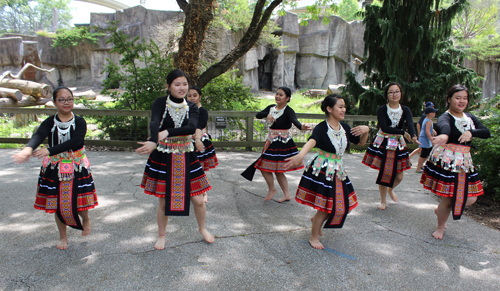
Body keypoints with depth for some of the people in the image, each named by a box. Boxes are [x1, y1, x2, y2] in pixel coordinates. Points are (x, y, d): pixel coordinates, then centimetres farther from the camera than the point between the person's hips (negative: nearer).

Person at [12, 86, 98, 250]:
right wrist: (28, 149, -47)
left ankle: (86, 219, 38)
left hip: (77, 167, -1)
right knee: (57, 203, 10)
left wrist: (49, 150, -36)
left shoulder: (79, 122, -7)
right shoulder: (49, 123, -3)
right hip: (54, 168, 2)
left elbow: (74, 142, -24)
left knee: (78, 201, 1)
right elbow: (38, 136, -24)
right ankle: (63, 237, 31)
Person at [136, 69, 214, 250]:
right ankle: (161, 235, 33)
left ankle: (202, 228, 34)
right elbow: (154, 124, -26)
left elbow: (192, 127, -19)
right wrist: (153, 142, -47)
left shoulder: (191, 107, 1)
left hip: (186, 158, 2)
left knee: (198, 200, 6)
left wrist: (168, 132, -33)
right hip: (163, 157, -2)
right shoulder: (160, 103, -6)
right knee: (164, 201, 9)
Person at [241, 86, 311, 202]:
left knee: (264, 167, -4)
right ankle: (287, 194, 23)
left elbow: (294, 120, -33)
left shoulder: (288, 110, -14)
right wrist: (267, 115, -24)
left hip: (282, 144, -7)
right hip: (271, 143, 7)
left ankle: (272, 189, 20)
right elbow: (258, 115, -3)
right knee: (278, 171, 12)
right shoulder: (271, 108, 7)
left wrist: (301, 126, -54)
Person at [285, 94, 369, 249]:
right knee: (326, 206, -1)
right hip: (321, 170, -7)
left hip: (338, 170, 7)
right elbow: (312, 141, -39)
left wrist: (366, 130, -6)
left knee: (341, 203, 15)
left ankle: (316, 220, 43)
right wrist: (300, 156, -59)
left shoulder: (344, 128, 4)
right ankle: (314, 237, 21)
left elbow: (361, 142, 16)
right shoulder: (321, 128, -18)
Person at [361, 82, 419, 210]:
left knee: (399, 176, 5)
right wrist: (403, 132, -25)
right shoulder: (381, 110, -8)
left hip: (398, 144, 3)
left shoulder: (405, 110, -1)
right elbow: (384, 128, -19)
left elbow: (410, 125, -18)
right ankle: (383, 201, 22)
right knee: (384, 173, 1)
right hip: (382, 144, -2)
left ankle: (390, 189, 41)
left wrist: (413, 136, -38)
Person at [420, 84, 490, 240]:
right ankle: (440, 227, 25)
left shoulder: (470, 117, 10)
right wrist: (444, 135, -63)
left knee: (470, 198, 7)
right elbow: (444, 126, -39)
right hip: (445, 161, -7)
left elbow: (486, 132, -3)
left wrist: (471, 132, -24)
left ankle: (440, 209, 34)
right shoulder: (445, 117, -13)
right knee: (447, 198, -1)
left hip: (464, 162, 7)